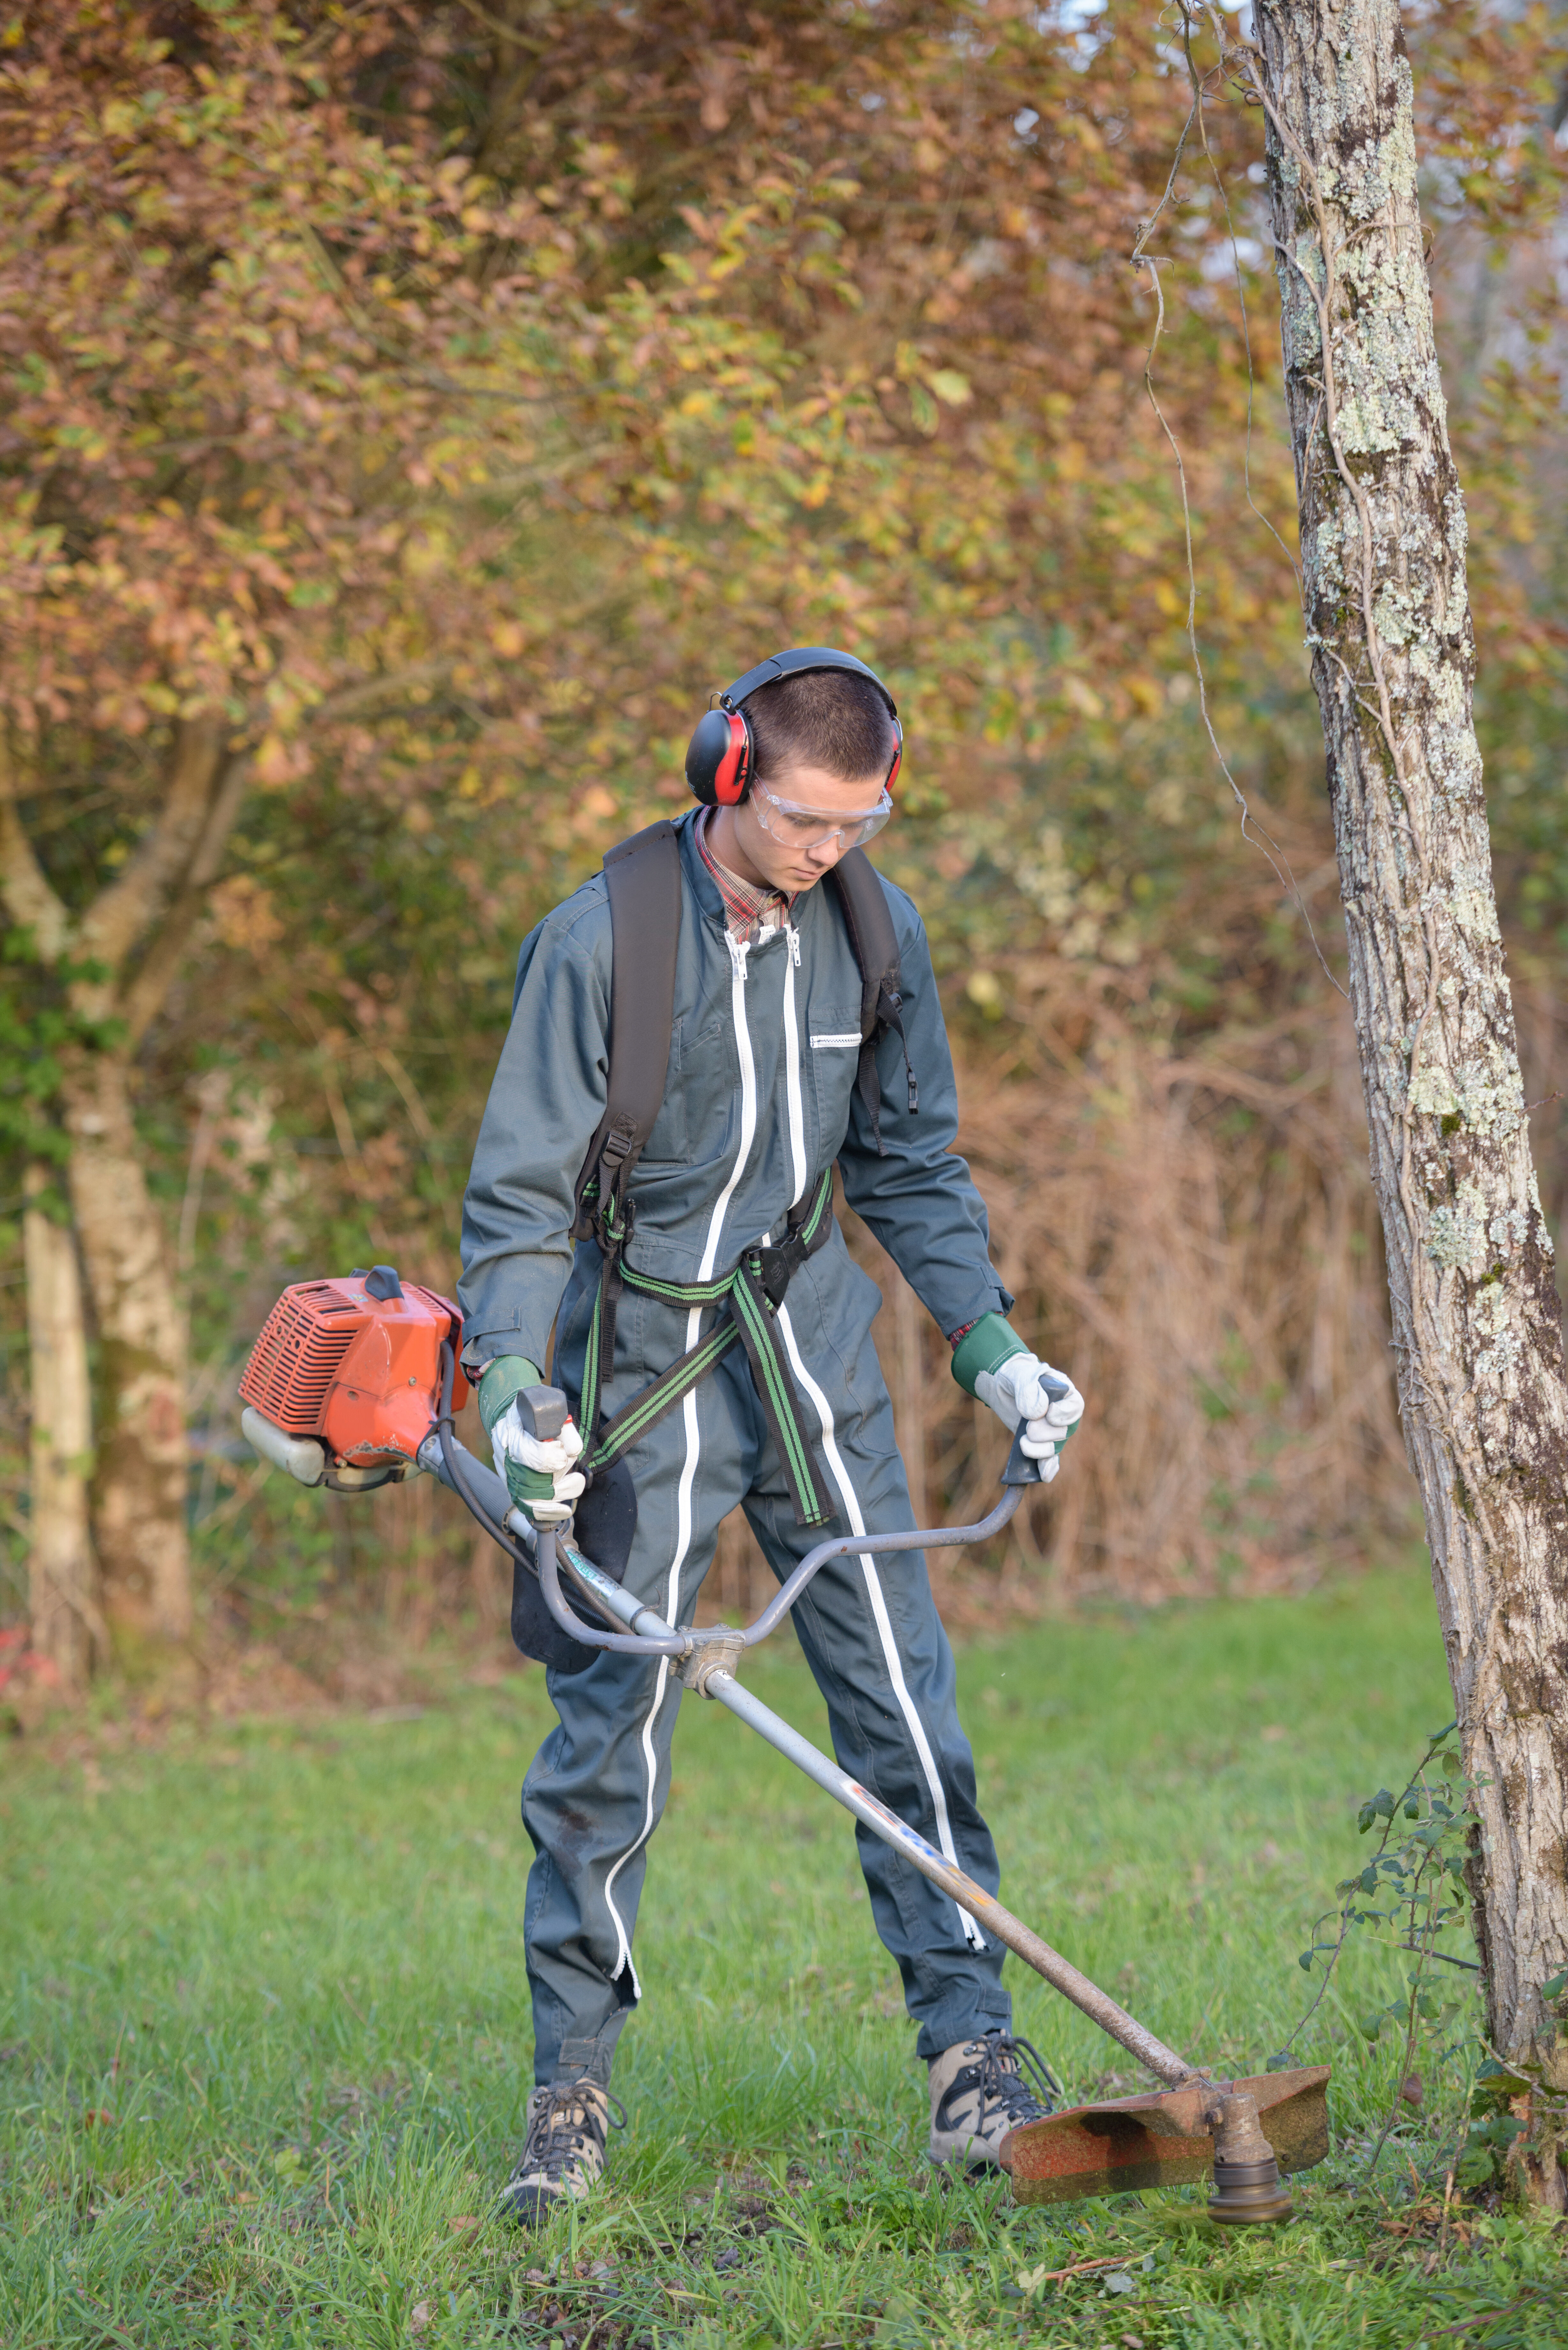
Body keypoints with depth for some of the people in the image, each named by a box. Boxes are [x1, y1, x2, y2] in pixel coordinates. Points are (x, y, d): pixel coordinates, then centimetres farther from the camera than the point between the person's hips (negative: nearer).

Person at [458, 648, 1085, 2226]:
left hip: (819, 1368, 3)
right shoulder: (600, 941, -12)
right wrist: (516, 1387, -22)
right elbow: (520, 1194, -9)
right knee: (608, 1738, -1)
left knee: (903, 1705, -1)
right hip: (645, 1373, -3)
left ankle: (972, 2047, 6)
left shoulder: (876, 933, 1)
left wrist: (991, 1348, 5)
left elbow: (912, 1163, 14)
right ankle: (571, 2090, 9)